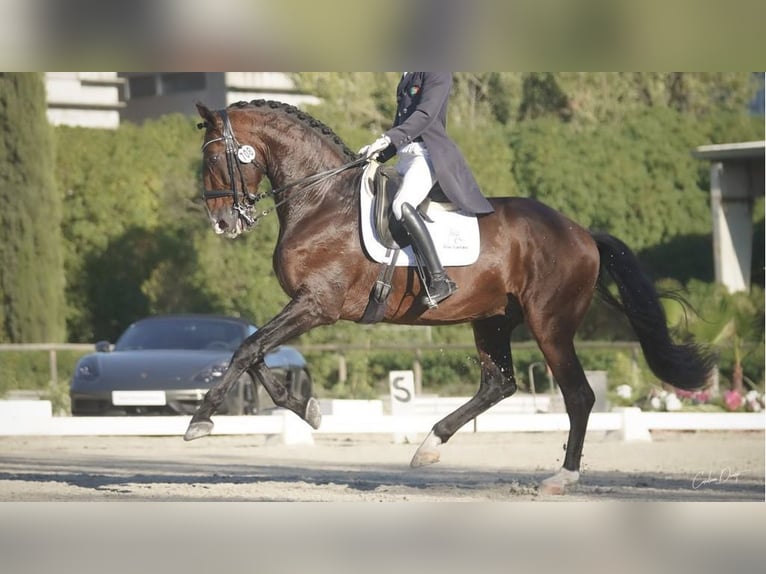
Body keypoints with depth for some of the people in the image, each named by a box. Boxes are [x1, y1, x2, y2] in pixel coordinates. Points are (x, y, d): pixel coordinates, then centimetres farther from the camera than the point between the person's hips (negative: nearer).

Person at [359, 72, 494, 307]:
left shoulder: (437, 73, -6)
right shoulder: (407, 77, 21)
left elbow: (425, 114, -18)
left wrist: (389, 139, -27)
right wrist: (379, 152, 10)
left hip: (428, 154, -10)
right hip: (406, 157, 11)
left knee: (402, 205, -33)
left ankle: (439, 279, -33)